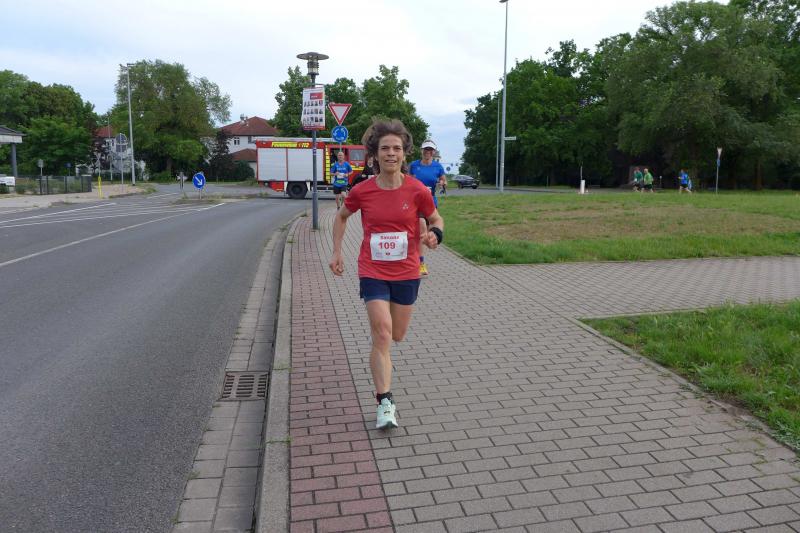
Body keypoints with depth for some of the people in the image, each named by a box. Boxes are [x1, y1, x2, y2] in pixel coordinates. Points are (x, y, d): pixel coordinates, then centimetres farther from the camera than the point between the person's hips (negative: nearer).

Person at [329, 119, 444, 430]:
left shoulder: (417, 190, -9)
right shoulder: (362, 191, -7)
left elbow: (436, 221, 6)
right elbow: (341, 216, 12)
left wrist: (434, 235, -18)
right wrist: (336, 252, 7)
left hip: (406, 273, 2)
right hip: (373, 272, -1)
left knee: (396, 336, 16)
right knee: (382, 334, -13)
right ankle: (385, 403, -7)